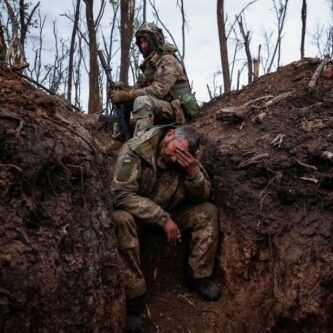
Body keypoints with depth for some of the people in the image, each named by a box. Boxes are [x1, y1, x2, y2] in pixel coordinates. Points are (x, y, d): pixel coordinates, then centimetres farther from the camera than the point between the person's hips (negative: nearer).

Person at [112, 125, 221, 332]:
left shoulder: (188, 159, -11)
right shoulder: (135, 150, -26)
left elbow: (202, 197, -9)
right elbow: (121, 194, -32)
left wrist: (193, 171, -31)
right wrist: (163, 218, -33)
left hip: (169, 213, 5)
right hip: (135, 213, -4)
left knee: (208, 211, -13)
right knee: (121, 219, -37)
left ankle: (198, 276, 0)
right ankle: (132, 296, -28)